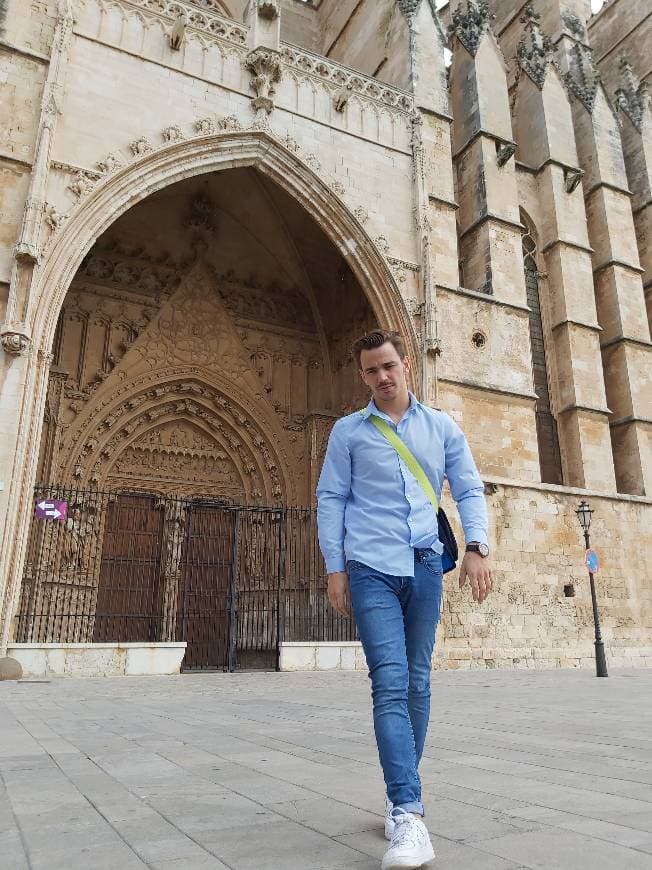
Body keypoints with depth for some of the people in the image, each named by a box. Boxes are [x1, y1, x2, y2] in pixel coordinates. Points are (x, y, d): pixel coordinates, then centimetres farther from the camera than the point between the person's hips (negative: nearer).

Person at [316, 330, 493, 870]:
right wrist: (334, 568, -1)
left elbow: (469, 489, 10)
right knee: (391, 683, -12)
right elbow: (330, 499, 5)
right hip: (371, 568, -2)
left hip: (425, 567, 3)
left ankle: (402, 797, 24)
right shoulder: (348, 431, 7)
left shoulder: (442, 427, 12)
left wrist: (477, 547, -6)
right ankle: (409, 815, -11)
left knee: (417, 683, 8)